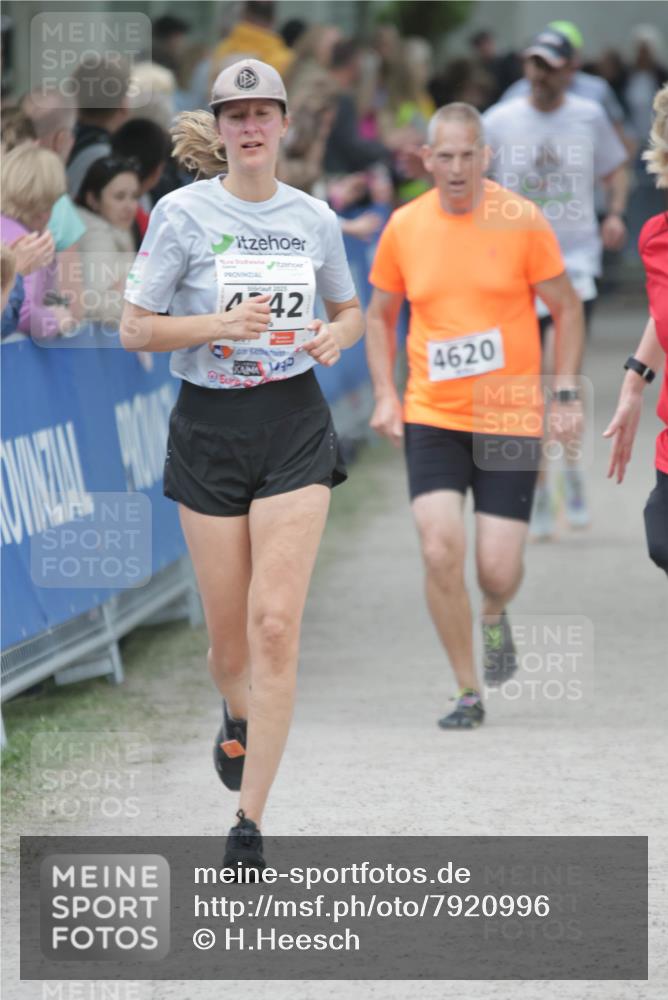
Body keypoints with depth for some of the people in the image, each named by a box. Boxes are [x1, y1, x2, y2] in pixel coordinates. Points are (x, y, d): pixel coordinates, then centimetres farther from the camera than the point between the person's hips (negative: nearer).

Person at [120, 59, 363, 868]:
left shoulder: (314, 218, 5)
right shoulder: (183, 213, -5)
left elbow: (351, 310, 20)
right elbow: (134, 328, -5)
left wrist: (336, 336, -3)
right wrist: (224, 324, -19)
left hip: (294, 428, 1)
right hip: (209, 429, -1)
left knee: (275, 625, -11)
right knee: (230, 639, 6)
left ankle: (249, 824, -6)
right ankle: (236, 718, 45)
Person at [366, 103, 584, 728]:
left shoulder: (521, 221, -5)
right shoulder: (404, 227, 1)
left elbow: (566, 308, 4)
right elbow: (380, 316, 15)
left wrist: (566, 394, -4)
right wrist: (385, 395, 3)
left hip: (509, 418, -1)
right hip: (431, 416, 1)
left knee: (498, 570, -6)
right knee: (441, 551, -13)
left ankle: (495, 618, 33)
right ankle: (467, 693, 3)